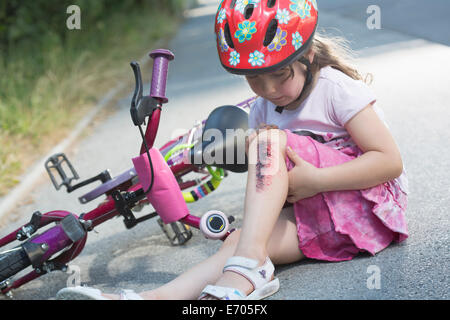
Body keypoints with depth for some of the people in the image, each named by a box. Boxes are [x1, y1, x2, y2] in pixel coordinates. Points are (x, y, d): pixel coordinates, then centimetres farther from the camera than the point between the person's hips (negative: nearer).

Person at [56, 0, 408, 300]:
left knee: (271, 139, -25)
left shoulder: (338, 88, -10)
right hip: (314, 211, 6)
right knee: (239, 240, -23)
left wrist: (316, 180, -25)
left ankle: (245, 270, -38)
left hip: (369, 203, -6)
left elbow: (391, 161, -16)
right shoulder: (263, 108, 9)